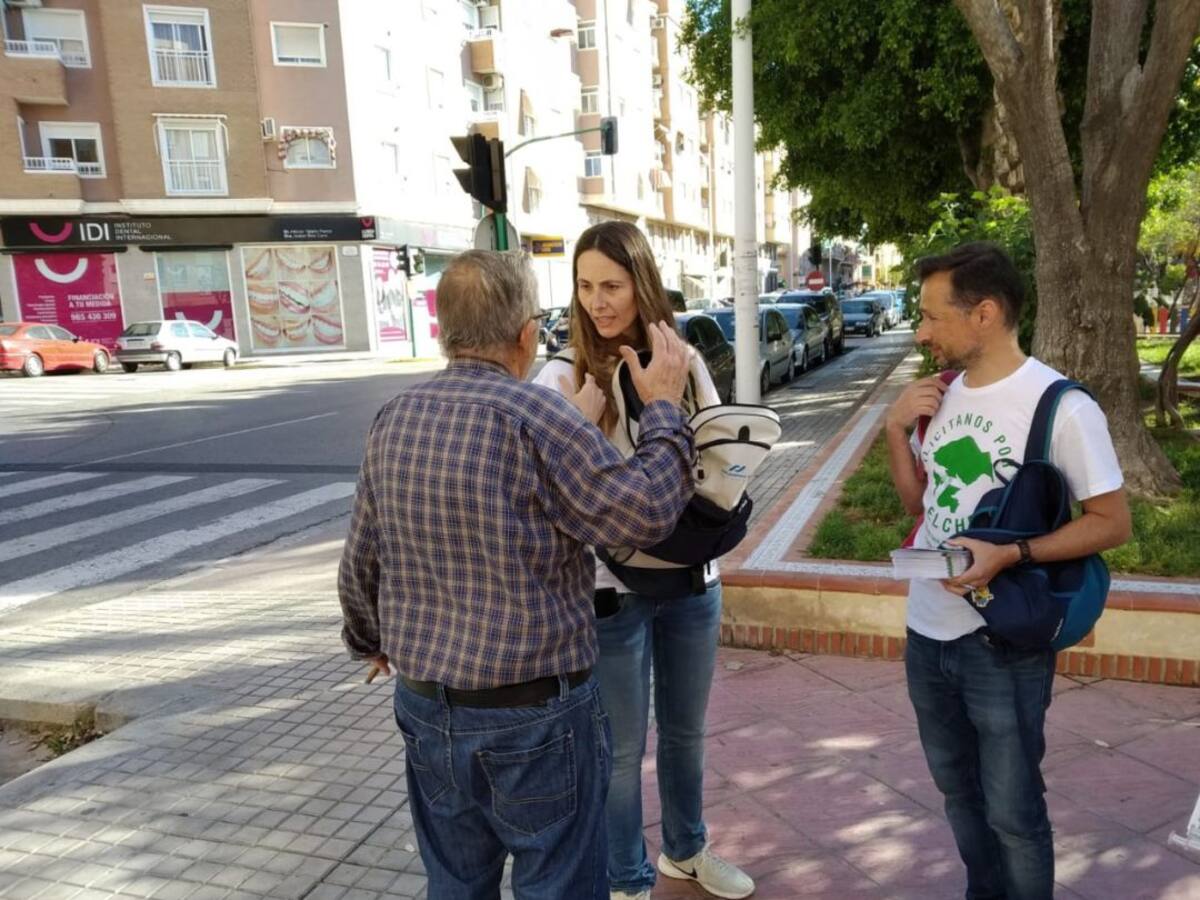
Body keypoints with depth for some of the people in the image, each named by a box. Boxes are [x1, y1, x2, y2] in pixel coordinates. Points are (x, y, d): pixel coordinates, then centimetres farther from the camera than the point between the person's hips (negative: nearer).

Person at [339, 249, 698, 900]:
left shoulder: (393, 420, 1)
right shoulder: (532, 416, -19)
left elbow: (360, 563, 10)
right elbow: (646, 511, -16)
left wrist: (371, 641, 28)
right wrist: (664, 407, -3)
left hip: (424, 706, 6)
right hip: (533, 713, -6)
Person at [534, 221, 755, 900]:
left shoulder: (685, 362, 2)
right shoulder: (563, 378, -10)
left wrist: (671, 389, -14)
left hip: (690, 577, 4)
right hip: (609, 586, -4)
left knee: (685, 729, 22)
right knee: (622, 745, 10)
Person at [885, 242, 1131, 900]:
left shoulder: (1061, 406, -17)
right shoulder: (940, 393, 3)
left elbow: (1113, 523, -12)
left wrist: (1010, 554, -25)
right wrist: (896, 431, -5)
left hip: (1004, 643, -6)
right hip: (927, 632, 7)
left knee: (1012, 809, 9)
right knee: (958, 791, 23)